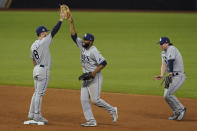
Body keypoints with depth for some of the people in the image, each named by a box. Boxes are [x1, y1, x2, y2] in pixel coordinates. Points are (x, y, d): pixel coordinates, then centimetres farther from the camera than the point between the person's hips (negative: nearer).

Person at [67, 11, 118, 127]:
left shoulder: (94, 51, -17)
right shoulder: (82, 46, 6)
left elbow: (103, 63, -20)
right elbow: (74, 35, 8)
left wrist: (94, 72, -26)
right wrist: (71, 22, 0)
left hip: (95, 77, -8)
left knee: (95, 100, -9)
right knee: (84, 99, 1)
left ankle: (112, 110, 11)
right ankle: (91, 121, 3)